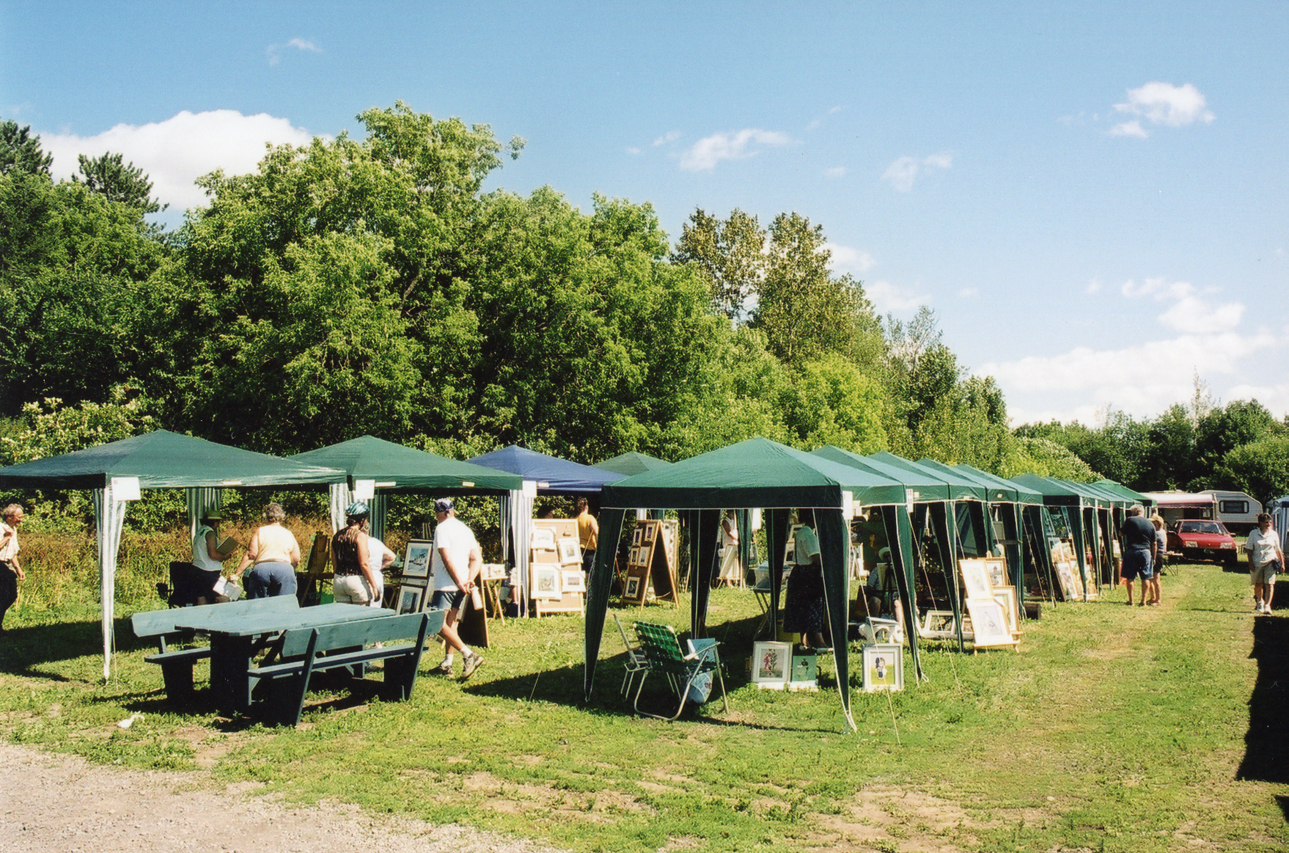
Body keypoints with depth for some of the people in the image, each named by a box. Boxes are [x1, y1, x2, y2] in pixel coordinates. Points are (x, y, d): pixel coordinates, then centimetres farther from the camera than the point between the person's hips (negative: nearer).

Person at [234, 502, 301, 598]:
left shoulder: (260, 531, 12)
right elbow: (296, 560, 11)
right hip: (284, 568, 0)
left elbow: (251, 555, 1)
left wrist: (236, 574, 3)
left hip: (260, 569, 0)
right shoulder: (288, 534, 17)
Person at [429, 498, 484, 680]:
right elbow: (477, 559, 9)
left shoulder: (442, 528, -9)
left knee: (438, 624, -10)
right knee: (451, 623, 16)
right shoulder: (465, 529, 15)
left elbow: (447, 559, -19)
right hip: (460, 586, 9)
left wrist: (459, 581, -17)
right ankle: (447, 663, 19)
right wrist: (469, 579, -1)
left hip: (446, 585, -8)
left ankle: (468, 654, -19)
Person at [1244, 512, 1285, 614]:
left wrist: (1282, 563, 5)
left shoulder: (1274, 534, 5)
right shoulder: (1253, 534, 1)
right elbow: (1249, 549, 2)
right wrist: (1250, 563, -5)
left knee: (1269, 584, -11)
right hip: (1257, 563, 0)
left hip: (1270, 562, 0)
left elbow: (1278, 550, 10)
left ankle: (1267, 606, -12)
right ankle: (1259, 602, 35)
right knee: (1258, 585, 12)